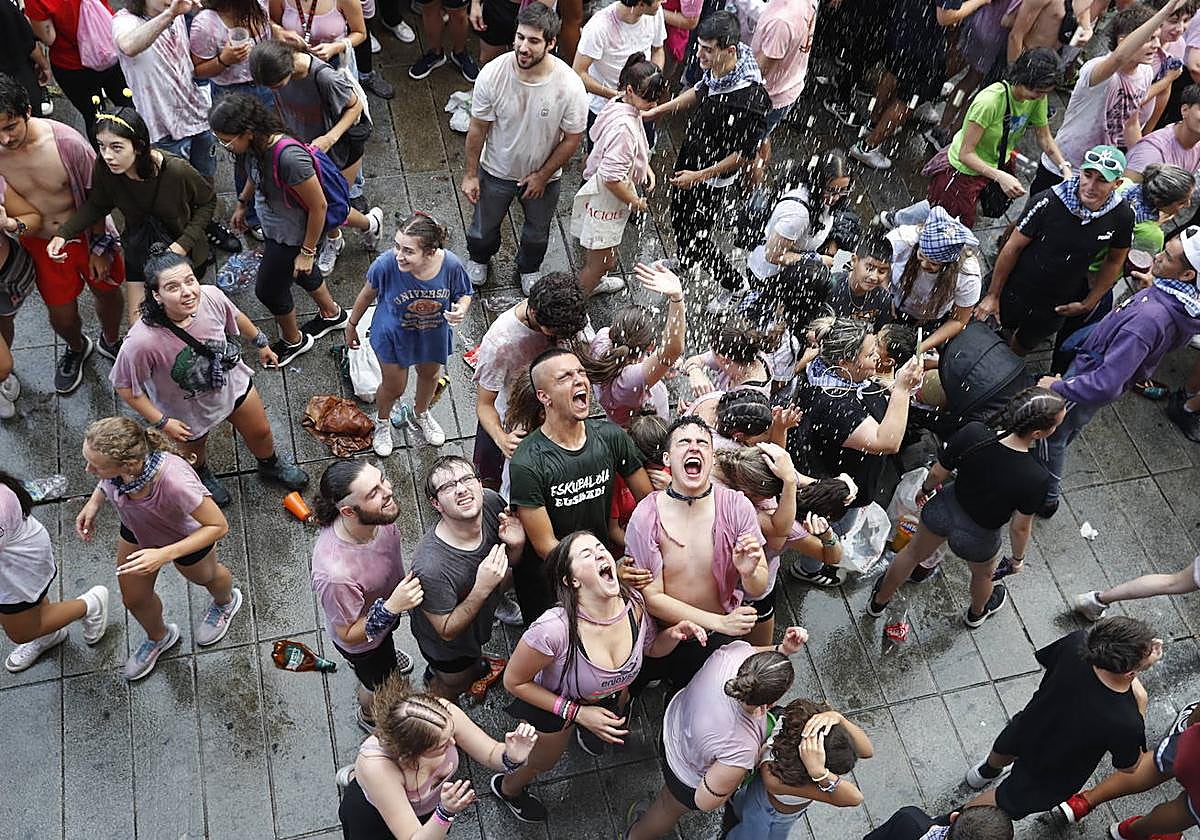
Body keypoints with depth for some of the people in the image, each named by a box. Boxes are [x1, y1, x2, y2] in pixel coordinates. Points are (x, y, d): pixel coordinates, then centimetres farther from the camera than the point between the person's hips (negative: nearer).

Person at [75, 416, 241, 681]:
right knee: (133, 599, 23)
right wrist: (94, 502, -18)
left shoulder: (174, 481, -50)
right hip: (136, 530, 4)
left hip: (186, 539, -4)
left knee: (205, 577, 30)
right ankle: (158, 638, 58)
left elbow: (218, 526, -35)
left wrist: (164, 555, -41)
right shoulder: (114, 459, -33)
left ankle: (226, 602, 67)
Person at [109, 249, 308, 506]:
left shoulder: (211, 296, -31)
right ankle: (202, 476, 68)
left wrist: (261, 343, 11)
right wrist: (161, 422, -19)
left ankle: (271, 465, 65)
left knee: (260, 432, 28)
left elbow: (235, 317, -6)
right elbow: (124, 386, -25)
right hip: (188, 412, -3)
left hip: (232, 382, 3)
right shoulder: (142, 342, -43)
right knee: (194, 454, 30)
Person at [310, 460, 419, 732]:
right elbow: (348, 635, -29)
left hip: (387, 601, 5)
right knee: (380, 683, 28)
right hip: (362, 640, -4)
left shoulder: (374, 516, -31)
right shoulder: (335, 574, -49)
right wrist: (391, 608, -43)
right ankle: (369, 716, 62)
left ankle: (386, 656, 74)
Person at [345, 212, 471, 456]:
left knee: (430, 375, 31)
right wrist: (351, 325, 0)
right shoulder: (386, 264, -36)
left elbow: (464, 294, -11)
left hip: (434, 334, 2)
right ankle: (382, 421, 57)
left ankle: (422, 414, 66)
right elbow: (368, 294, -14)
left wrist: (461, 309, -35)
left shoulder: (451, 265, -33)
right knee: (393, 387, 19)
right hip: (393, 335, -2)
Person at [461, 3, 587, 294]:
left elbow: (572, 138, -16)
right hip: (496, 171, 0)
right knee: (484, 225, 26)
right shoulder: (492, 74, -28)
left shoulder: (569, 86, -31)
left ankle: (529, 268, 60)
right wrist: (470, 174, -8)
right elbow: (478, 128, -14)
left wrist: (542, 176, -11)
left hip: (543, 175, 0)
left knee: (537, 231, 27)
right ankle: (479, 258, 61)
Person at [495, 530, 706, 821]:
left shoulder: (633, 605, -29)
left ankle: (586, 731, 69)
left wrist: (674, 633, -28)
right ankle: (508, 787, 59)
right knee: (543, 763, 25)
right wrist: (577, 712, -27)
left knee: (613, 732, 34)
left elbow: (651, 647, -5)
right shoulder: (553, 628, -45)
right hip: (552, 704, -4)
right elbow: (514, 681, -27)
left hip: (610, 697, 4)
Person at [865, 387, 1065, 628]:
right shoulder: (1036, 479, -35)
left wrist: (925, 489, 10)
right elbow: (1020, 527, -18)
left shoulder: (971, 433, -31)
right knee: (983, 575, 35)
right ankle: (976, 614, 68)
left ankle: (878, 602, 58)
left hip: (942, 510, 2)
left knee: (914, 553, 33)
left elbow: (937, 474, -14)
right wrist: (1018, 557, 3)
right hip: (978, 537, -2)